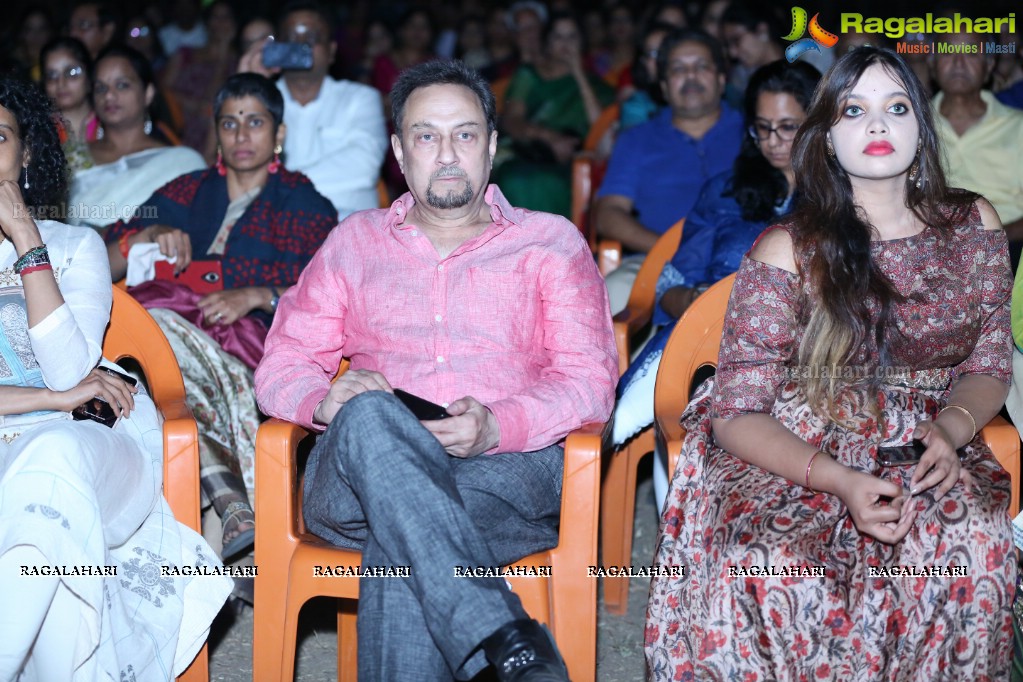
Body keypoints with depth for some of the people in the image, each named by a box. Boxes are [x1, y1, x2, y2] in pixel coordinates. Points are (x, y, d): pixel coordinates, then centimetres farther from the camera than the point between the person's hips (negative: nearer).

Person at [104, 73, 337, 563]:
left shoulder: (306, 206, 14)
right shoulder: (185, 193, 23)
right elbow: (108, 265, 13)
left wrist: (258, 296, -17)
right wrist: (150, 236, -7)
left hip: (258, 346, -3)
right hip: (188, 331, 3)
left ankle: (231, 505, -43)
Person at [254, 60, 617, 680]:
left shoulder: (551, 242, 17)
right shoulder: (355, 243, 23)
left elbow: (590, 382, 5)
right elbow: (282, 367, 17)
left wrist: (496, 425, -16)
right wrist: (328, 402, -10)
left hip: (509, 470, -2)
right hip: (356, 478, 2)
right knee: (369, 418, -37)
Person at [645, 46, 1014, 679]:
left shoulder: (973, 224, 6)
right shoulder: (788, 252, -5)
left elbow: (990, 367, 13)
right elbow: (736, 414, -6)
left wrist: (949, 431, -12)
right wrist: (840, 483, -23)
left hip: (926, 452, 3)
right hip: (793, 457, -3)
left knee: (971, 538, -33)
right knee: (775, 570, -35)